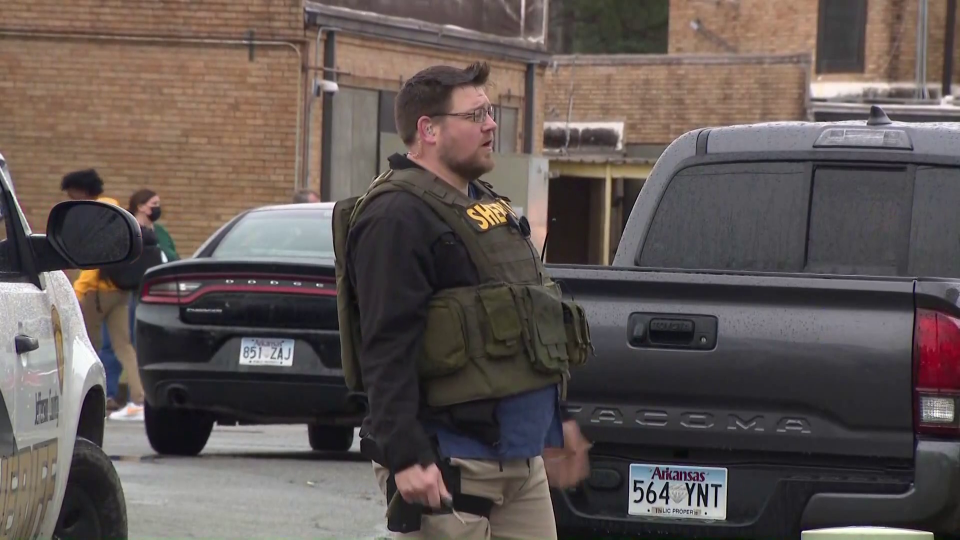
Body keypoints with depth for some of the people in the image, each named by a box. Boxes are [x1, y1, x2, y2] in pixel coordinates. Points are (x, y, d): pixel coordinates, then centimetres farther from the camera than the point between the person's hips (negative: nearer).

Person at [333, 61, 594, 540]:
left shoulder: (484, 205, 20)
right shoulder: (398, 217, -13)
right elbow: (387, 349, -21)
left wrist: (555, 423, 28)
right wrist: (405, 456, -27)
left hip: (522, 459, 10)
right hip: (449, 463, -10)